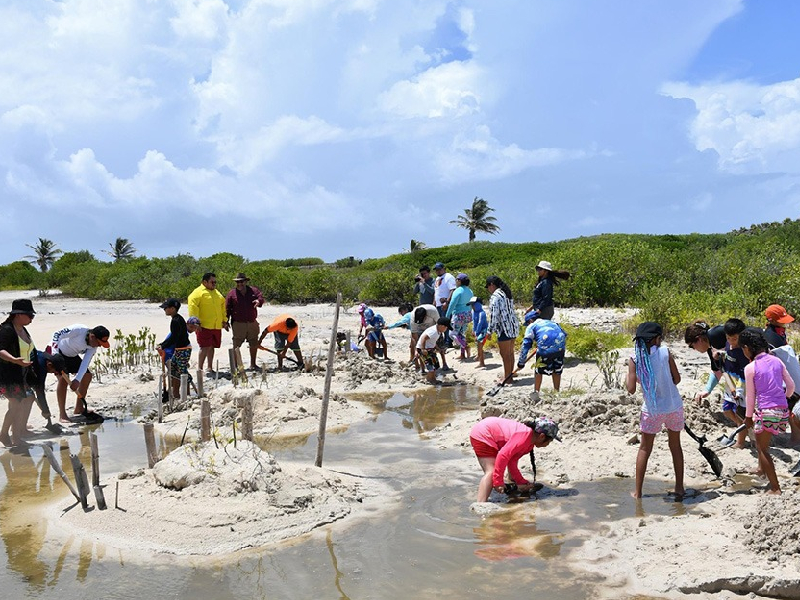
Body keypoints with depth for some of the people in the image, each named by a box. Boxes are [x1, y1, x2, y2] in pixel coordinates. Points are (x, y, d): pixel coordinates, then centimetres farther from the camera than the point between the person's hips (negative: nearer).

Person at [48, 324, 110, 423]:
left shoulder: (93, 347, -12)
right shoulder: (78, 330, -32)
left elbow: (85, 364, -17)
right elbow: (57, 334, -27)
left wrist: (77, 380, -29)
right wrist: (55, 355, -32)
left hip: (71, 355, 7)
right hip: (56, 351, -7)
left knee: (87, 376, 3)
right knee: (63, 378, -22)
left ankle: (79, 409, 16)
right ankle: (62, 415, -17)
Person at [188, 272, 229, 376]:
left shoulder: (216, 293, 19)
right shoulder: (198, 292, -8)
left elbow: (222, 306, 26)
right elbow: (192, 306, -17)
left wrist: (224, 320, 22)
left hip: (216, 326, 8)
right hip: (204, 326, -8)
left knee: (211, 347, 12)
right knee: (205, 347, -11)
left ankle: (210, 368, 21)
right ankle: (199, 369, -5)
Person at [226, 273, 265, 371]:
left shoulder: (253, 290, 7)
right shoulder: (232, 294, 1)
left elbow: (261, 297, -7)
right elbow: (227, 309, 1)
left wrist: (259, 301, -31)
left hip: (252, 323, 3)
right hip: (238, 324, -3)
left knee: (254, 344, 10)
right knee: (236, 345, -4)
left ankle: (253, 364, 23)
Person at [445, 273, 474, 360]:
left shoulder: (458, 291, -14)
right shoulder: (470, 291, 10)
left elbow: (452, 304, -16)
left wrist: (447, 316, -11)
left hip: (458, 315, -8)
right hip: (467, 314, 8)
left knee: (454, 333, 2)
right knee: (462, 334, 13)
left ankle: (465, 346, -15)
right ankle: (463, 354, 13)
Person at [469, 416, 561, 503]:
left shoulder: (530, 444, 3)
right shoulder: (524, 436, -28)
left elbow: (512, 461, 5)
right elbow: (503, 455, -33)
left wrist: (521, 482, 3)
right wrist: (498, 482, -27)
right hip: (482, 435, -11)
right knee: (491, 472, -22)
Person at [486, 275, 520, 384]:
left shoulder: (495, 296, -13)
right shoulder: (507, 293, 16)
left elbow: (494, 314, -17)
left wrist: (490, 330, -12)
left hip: (505, 328, -10)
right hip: (513, 326, 10)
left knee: (505, 354, -2)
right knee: (510, 352, 17)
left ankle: (507, 377, 3)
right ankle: (509, 374, 26)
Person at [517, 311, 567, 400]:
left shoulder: (531, 327, 16)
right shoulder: (551, 322, 33)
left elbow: (526, 345, 8)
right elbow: (564, 334, 29)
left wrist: (521, 362, 11)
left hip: (546, 349, -5)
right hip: (560, 347, 5)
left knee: (539, 370, 15)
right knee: (557, 371, 22)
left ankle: (536, 393, 16)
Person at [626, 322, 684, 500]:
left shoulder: (635, 359, -7)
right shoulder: (665, 352, -6)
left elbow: (631, 389, -9)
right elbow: (677, 379, -2)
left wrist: (628, 373, 8)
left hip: (652, 410, -1)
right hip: (674, 406, 1)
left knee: (645, 449, 11)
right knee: (675, 446, 18)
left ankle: (638, 492, 13)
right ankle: (679, 488, 25)